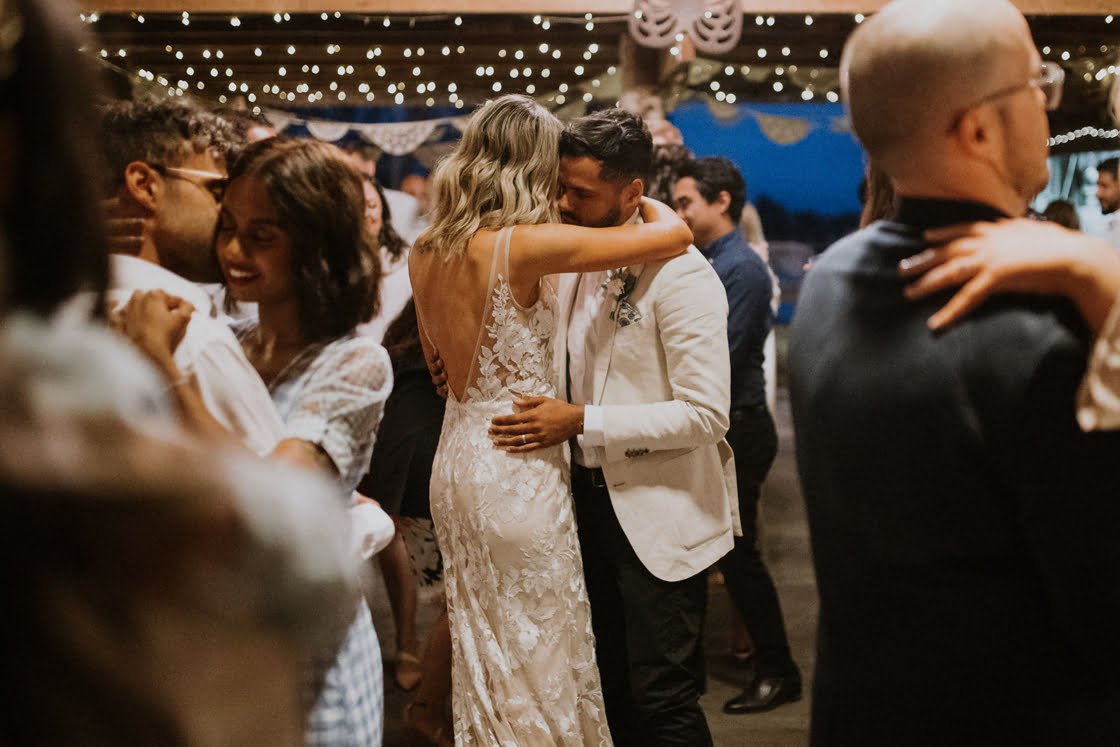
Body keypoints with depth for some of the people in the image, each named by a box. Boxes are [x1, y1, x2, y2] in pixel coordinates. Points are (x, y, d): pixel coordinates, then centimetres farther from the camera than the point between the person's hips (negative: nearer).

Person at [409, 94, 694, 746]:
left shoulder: (427, 251, 4)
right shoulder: (523, 244, -18)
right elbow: (675, 233, -17)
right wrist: (641, 201, 5)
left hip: (457, 457, 8)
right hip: (518, 467, -8)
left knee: (484, 647, 20)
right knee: (539, 652, 6)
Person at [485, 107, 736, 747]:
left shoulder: (681, 276, -18)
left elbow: (706, 413, -23)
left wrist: (581, 422, -26)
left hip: (661, 517, -7)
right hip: (592, 501, 8)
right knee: (611, 688, 18)